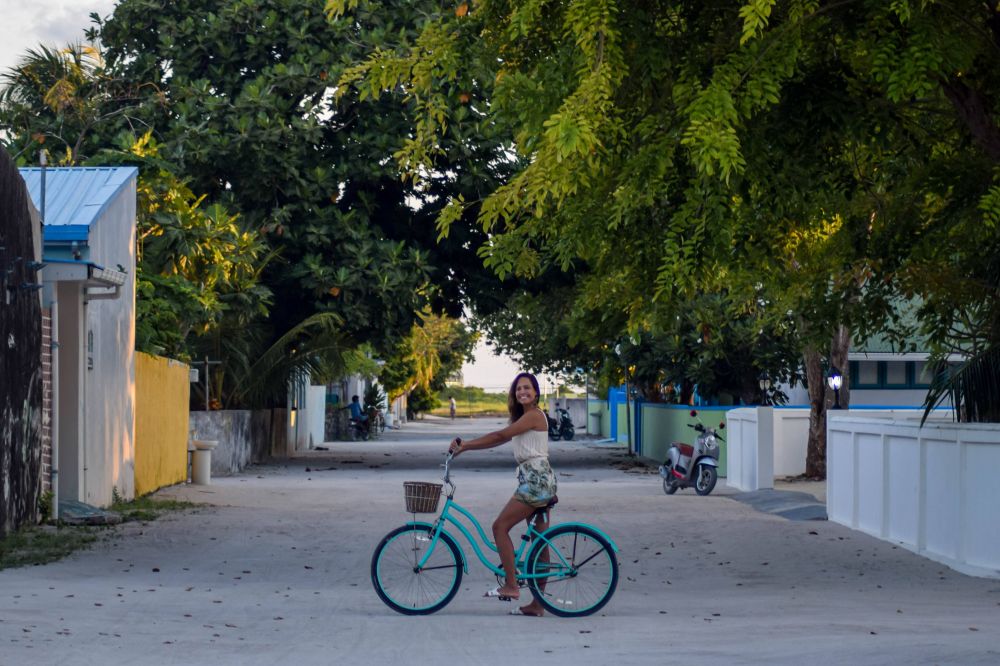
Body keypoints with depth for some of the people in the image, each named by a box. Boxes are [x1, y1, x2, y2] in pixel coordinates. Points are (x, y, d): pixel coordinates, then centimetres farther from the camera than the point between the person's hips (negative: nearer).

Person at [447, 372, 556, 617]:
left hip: (536, 479, -10)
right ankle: (537, 604, 10)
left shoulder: (534, 415, -9)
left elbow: (500, 436, -16)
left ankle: (511, 585, -8)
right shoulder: (525, 417, 21)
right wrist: (465, 446, 9)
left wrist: (465, 445, -13)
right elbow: (502, 438, 17)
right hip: (538, 480, 10)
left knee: (500, 526, -9)